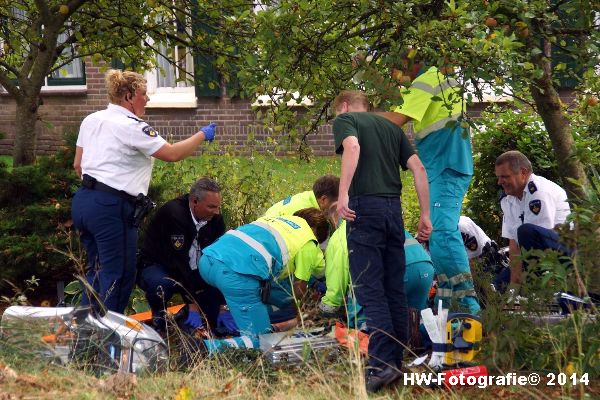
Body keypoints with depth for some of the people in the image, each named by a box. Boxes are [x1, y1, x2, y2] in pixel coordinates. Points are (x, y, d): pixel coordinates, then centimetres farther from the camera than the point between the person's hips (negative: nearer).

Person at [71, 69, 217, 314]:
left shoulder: (91, 120, 12)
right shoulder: (132, 127, -12)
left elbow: (78, 165, 17)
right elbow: (172, 154, -9)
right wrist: (202, 135, 5)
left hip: (83, 201, 9)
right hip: (111, 209, -9)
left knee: (97, 271, 19)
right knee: (119, 275, 1)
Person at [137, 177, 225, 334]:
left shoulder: (216, 219, -8)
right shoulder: (172, 213, -28)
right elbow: (177, 262, -31)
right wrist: (192, 304, -33)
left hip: (193, 272, 6)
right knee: (161, 285, -38)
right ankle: (159, 317, -6)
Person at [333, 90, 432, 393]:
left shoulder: (344, 119, 6)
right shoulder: (391, 127, 22)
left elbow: (352, 146, -17)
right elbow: (418, 168, 13)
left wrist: (343, 194, -22)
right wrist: (425, 215, 12)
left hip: (365, 207, -5)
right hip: (394, 208, 6)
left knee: (370, 289, -7)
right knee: (394, 289, 10)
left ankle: (382, 364, -16)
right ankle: (397, 361, 12)